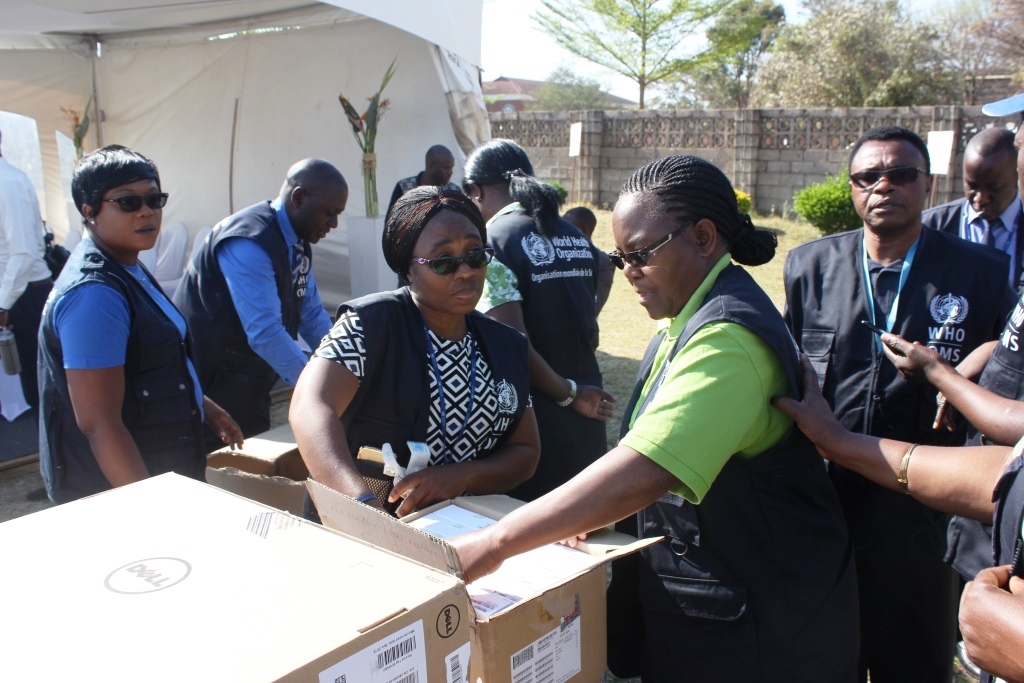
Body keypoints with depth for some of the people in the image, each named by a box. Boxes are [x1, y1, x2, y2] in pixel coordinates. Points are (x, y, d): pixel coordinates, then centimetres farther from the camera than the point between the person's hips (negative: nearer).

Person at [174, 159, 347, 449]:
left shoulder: (298, 242, 5)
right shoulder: (249, 243, -23)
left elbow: (312, 316, 11)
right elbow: (265, 333, -30)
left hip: (251, 389, 9)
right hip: (211, 389, -9)